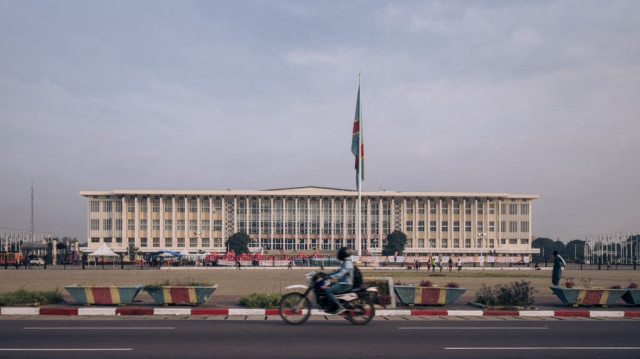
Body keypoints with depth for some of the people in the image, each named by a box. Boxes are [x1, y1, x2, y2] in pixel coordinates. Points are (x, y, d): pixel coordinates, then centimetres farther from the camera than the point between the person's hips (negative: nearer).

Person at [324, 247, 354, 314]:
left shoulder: (347, 263, -17)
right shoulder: (345, 262, 16)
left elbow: (341, 273, -30)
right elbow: (338, 271, 22)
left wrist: (331, 277, -41)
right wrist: (326, 275, 16)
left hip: (345, 285, -11)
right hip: (341, 283, 11)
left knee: (327, 291, -23)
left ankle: (339, 307, -20)